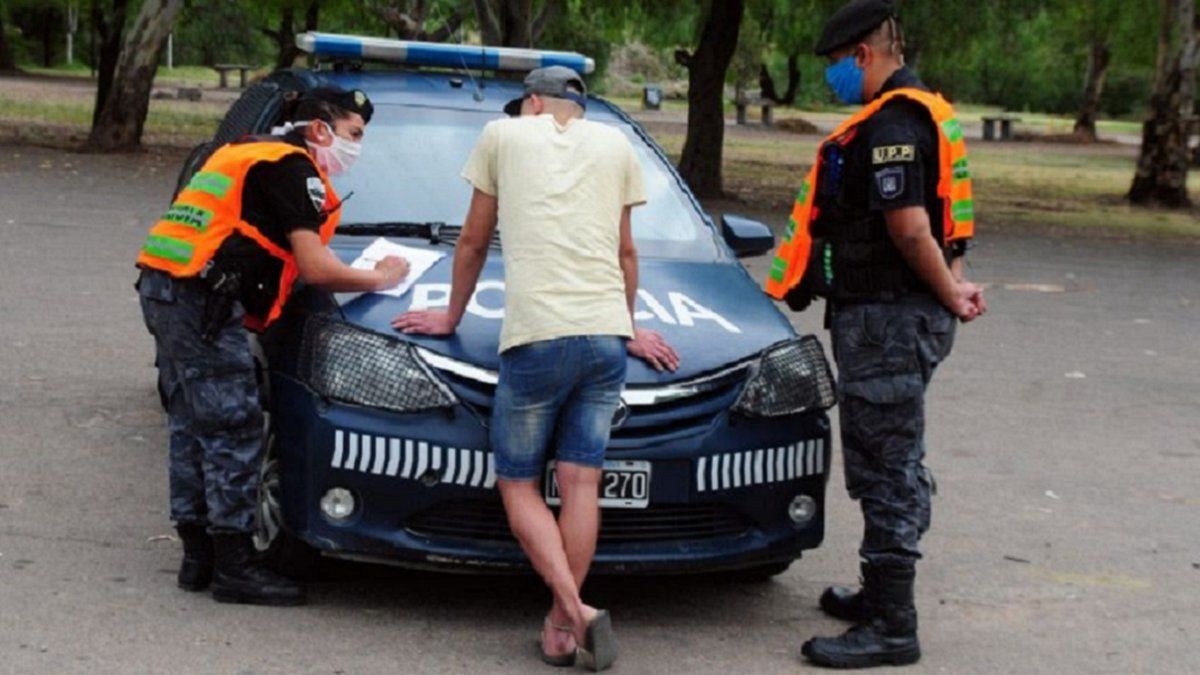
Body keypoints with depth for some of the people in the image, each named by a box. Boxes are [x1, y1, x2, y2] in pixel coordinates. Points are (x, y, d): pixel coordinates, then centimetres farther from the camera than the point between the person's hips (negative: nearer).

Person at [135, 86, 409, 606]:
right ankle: (234, 567, -4)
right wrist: (379, 278, 3)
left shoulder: (247, 153, 24)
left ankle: (197, 554, 18)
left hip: (161, 288, 10)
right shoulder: (294, 167, -6)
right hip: (201, 297, -10)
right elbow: (315, 269, -12)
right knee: (234, 431, -6)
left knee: (192, 426, 13)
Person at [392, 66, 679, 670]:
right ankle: (562, 624, -1)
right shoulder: (615, 145, 21)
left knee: (517, 484, 4)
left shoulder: (504, 134, 14)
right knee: (580, 483, 3)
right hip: (607, 333, 3)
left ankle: (575, 611, -14)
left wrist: (450, 316, 32)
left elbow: (473, 243, 20)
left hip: (536, 334, -3)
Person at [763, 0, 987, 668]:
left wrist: (948, 294, -11)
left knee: (887, 469, -7)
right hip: (903, 316, 11)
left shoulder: (890, 124, -19)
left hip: (887, 319, -11)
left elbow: (910, 229, -25)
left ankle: (892, 627, -3)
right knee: (895, 466, 20)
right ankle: (883, 594, 33)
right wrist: (953, 283, 6)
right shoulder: (925, 113, 16)